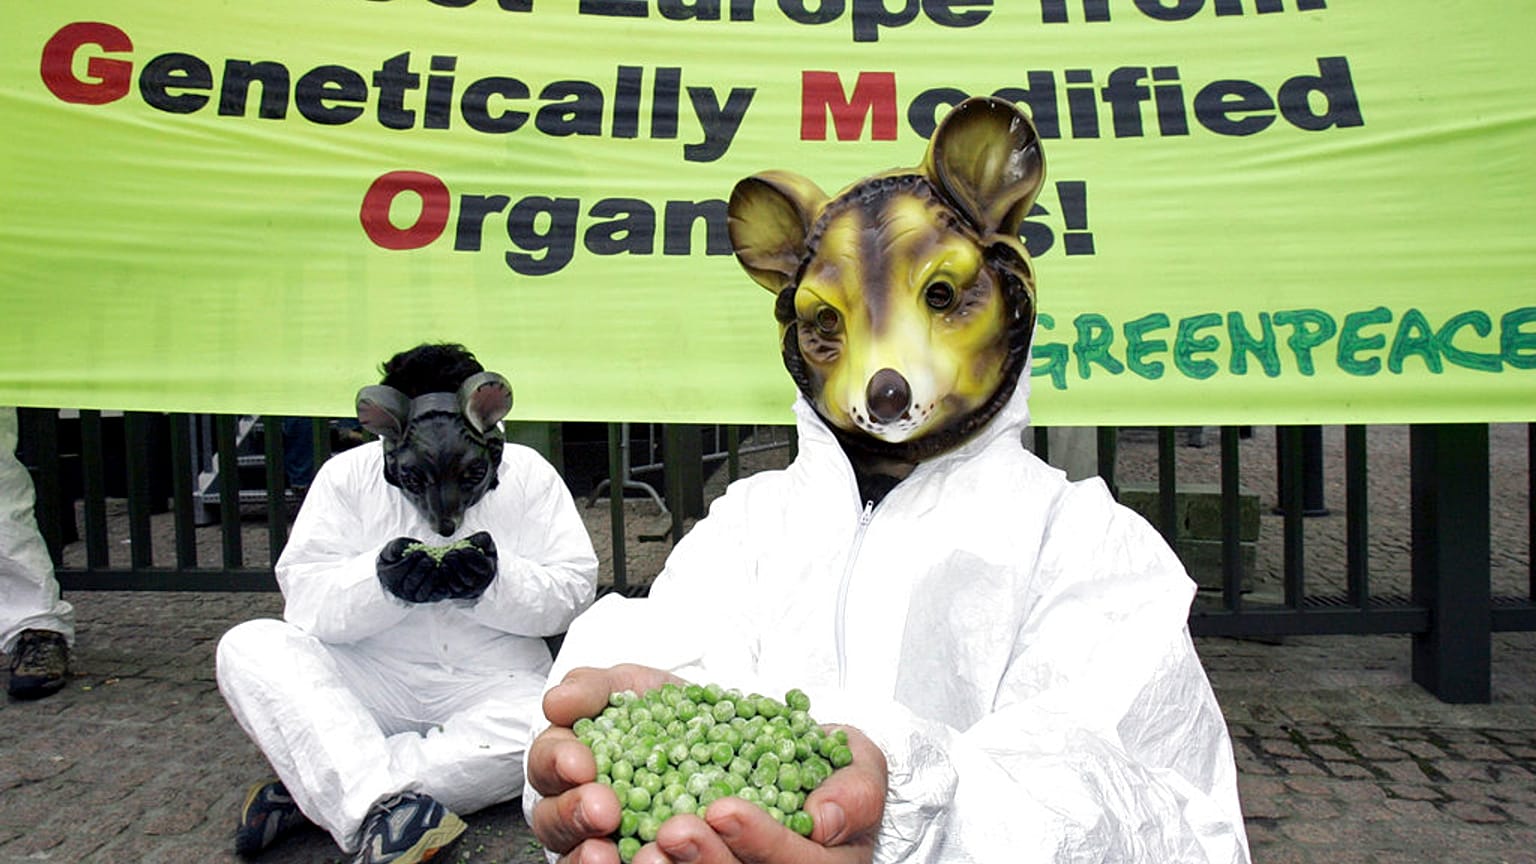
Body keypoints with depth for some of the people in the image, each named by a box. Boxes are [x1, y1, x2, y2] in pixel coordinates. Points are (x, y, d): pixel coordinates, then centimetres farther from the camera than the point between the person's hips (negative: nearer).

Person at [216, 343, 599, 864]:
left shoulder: (529, 476, 0)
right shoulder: (348, 475, 1)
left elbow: (574, 590, -3)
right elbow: (303, 596, -5)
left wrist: (498, 580, -22)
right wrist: (381, 581, -24)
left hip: (489, 687, -1)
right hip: (368, 685, 1)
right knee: (247, 649, -23)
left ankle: (308, 793, -28)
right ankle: (377, 807, -41)